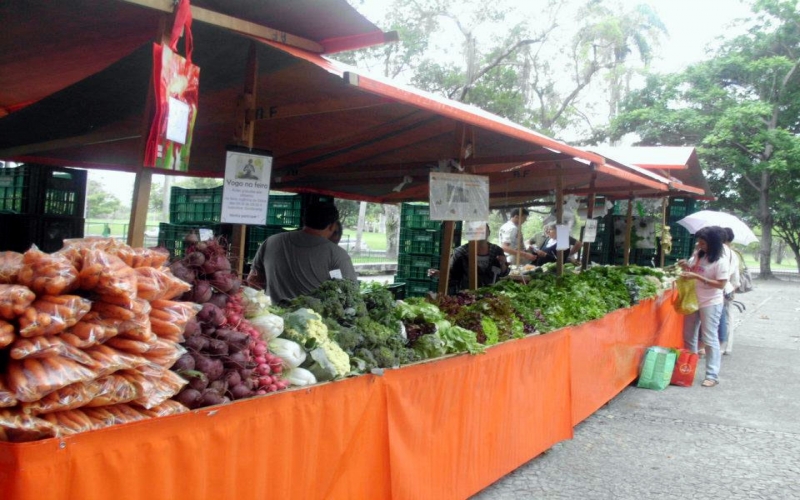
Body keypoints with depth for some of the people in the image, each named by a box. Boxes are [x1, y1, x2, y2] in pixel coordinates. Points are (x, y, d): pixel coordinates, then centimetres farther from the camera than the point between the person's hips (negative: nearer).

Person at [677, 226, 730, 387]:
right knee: (688, 337, 15)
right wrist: (686, 266, -6)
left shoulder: (720, 261, -17)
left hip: (710, 304, -8)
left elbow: (721, 284, -20)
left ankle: (712, 375, 6)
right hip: (693, 301, 8)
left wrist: (697, 277, -25)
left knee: (709, 339, -2)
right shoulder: (698, 254, 4)